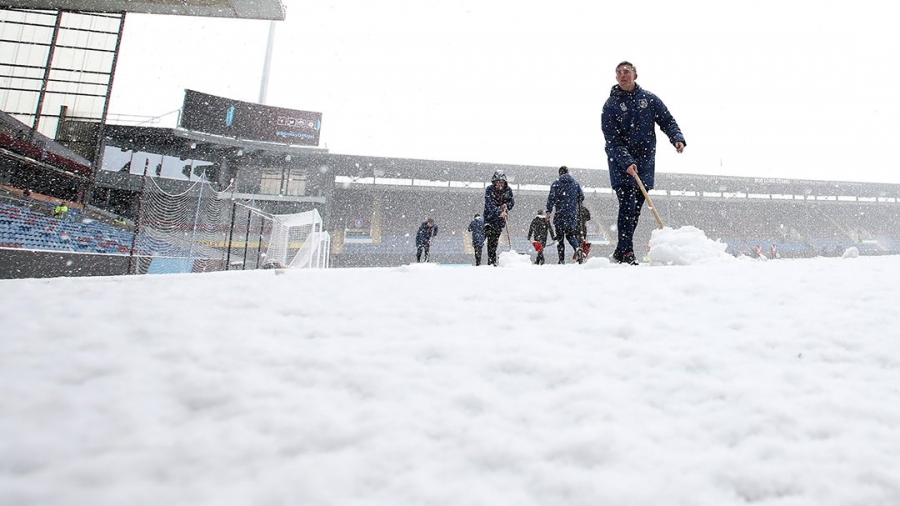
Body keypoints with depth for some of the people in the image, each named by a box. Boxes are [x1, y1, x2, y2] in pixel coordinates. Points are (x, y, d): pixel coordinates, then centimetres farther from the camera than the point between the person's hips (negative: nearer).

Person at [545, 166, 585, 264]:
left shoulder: (556, 184, -1)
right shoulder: (576, 183, 10)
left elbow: (551, 197, -11)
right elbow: (582, 197, 11)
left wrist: (549, 211, -10)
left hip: (560, 214, -3)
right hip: (573, 214, 3)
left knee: (560, 237, 4)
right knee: (571, 234, 12)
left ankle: (562, 260, 0)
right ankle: (578, 248, -18)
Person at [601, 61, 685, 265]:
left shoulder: (650, 99, 6)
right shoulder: (611, 105, -4)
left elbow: (667, 121, 8)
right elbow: (612, 140, -11)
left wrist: (677, 138, -13)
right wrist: (627, 162, -24)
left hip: (645, 162, 4)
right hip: (621, 164, -3)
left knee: (636, 208, 5)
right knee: (627, 205, -16)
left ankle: (621, 250, 14)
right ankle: (626, 251, -13)